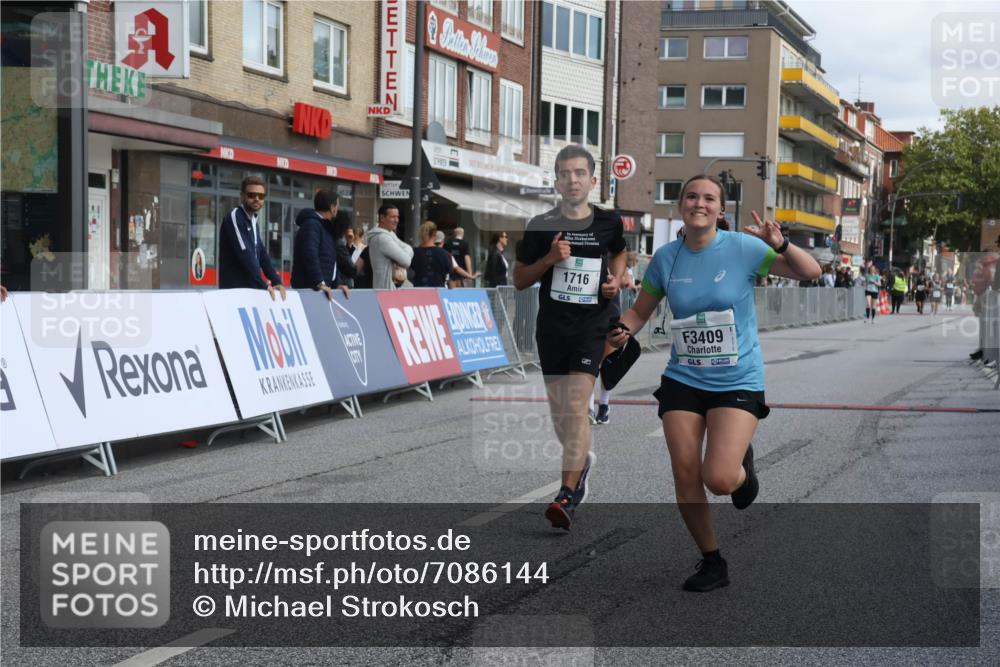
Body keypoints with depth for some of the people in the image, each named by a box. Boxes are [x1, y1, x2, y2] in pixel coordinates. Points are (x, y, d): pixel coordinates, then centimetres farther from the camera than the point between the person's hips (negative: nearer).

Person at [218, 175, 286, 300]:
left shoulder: (252, 220, 15)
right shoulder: (234, 218, -11)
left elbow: (261, 253, 13)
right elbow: (244, 254, -20)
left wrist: (276, 281, 1)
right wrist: (263, 284, -20)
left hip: (251, 288, 8)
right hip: (234, 289, -8)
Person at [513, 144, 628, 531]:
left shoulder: (608, 222, 1)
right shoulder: (541, 226, -1)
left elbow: (620, 251, 24)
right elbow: (519, 280, 4)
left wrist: (616, 280, 4)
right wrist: (548, 260, -13)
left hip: (592, 325, -2)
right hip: (552, 325, 2)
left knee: (576, 406, -16)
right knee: (558, 411, 11)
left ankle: (568, 495, -16)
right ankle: (582, 459, 42)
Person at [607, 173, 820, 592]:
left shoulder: (743, 248, -9)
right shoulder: (666, 258, 0)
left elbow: (811, 273, -9)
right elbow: (641, 310, 12)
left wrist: (780, 246, -28)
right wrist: (624, 330, -10)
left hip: (738, 382, -3)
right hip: (683, 380, 3)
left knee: (719, 479, -17)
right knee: (685, 477, 0)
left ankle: (742, 464, 21)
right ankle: (712, 563, 20)